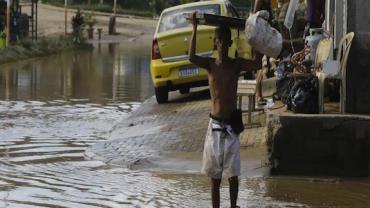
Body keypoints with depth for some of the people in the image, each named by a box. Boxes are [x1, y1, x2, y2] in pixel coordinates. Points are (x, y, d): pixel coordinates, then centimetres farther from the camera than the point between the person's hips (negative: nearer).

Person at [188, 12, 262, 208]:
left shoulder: (237, 64, 0)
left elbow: (258, 64, -18)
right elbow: (191, 57, -20)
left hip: (232, 125, 0)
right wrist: (195, 29, -24)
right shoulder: (210, 64, 0)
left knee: (233, 174, 3)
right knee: (215, 175, 5)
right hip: (215, 125, 0)